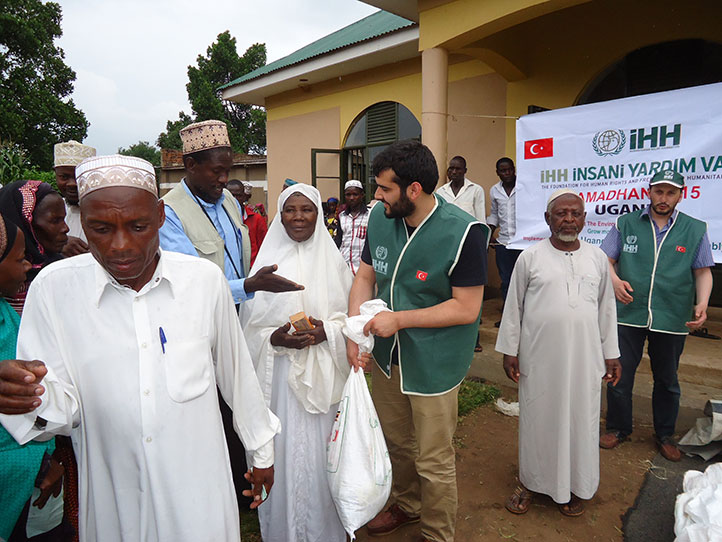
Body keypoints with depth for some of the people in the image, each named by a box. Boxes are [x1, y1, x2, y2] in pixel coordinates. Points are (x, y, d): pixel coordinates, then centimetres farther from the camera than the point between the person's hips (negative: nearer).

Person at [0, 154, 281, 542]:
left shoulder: (205, 279, -12)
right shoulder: (53, 287, -11)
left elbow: (237, 375, -2)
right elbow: (63, 408, -8)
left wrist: (261, 451, 9)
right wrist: (34, 397, -30)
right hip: (111, 500, 1)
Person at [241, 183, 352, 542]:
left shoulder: (332, 259, 2)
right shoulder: (267, 261, 0)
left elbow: (350, 314, 5)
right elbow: (250, 323, 3)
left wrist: (327, 330, -14)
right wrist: (274, 338, -15)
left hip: (324, 374, 1)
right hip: (281, 374, 0)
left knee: (321, 449, 8)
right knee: (284, 448, 6)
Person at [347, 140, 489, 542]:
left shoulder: (463, 232, -22)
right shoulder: (380, 217, -4)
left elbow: (467, 308, -21)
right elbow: (365, 277, 2)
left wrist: (399, 319, -24)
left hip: (435, 364, -6)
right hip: (387, 355, 6)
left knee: (433, 461, 11)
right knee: (396, 441, 26)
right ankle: (407, 505, 55)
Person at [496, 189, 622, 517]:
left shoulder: (597, 258, 5)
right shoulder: (530, 257, -3)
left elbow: (607, 308, 10)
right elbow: (513, 306, 1)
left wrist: (611, 354, 10)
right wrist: (509, 350, 0)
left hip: (583, 358, 2)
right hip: (539, 357, -2)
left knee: (580, 420, 12)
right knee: (537, 419, 10)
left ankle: (573, 485, 32)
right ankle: (531, 483, 28)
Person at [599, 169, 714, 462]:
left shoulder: (695, 229, 4)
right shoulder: (625, 224, 2)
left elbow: (703, 272, 7)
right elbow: (605, 259, 3)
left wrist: (701, 304, -9)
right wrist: (615, 281, -18)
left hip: (672, 320, 1)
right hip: (628, 316, 0)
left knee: (667, 381, 16)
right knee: (619, 375, 7)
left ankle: (665, 435, 37)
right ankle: (618, 428, 28)